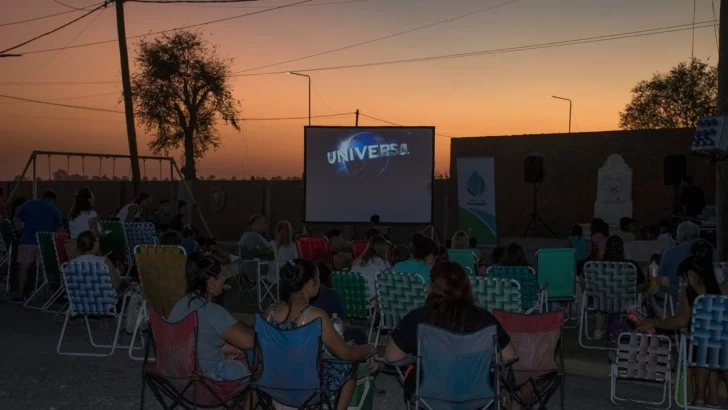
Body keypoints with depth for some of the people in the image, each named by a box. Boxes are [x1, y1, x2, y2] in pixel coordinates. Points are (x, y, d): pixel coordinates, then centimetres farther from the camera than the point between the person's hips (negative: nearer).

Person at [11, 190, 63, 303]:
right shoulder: (55, 210, 7)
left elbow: (15, 220, 12)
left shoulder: (28, 204, 13)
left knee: (24, 267, 4)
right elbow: (59, 230, 1)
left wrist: (22, 232, 19)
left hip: (27, 241, 1)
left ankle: (20, 294, 4)